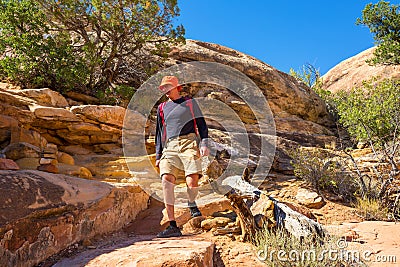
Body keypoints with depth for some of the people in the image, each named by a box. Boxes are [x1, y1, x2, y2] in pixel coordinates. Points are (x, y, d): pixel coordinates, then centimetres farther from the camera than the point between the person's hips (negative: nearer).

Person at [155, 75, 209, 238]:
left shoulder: (190, 103, 15)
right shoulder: (162, 108, 23)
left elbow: (201, 124, 13)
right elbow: (159, 132, 24)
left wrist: (204, 143, -2)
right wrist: (158, 155, 16)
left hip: (189, 143, -3)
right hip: (170, 147, 3)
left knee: (192, 180, -21)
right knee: (166, 179, -20)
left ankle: (192, 203, 16)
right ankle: (173, 226, -17)